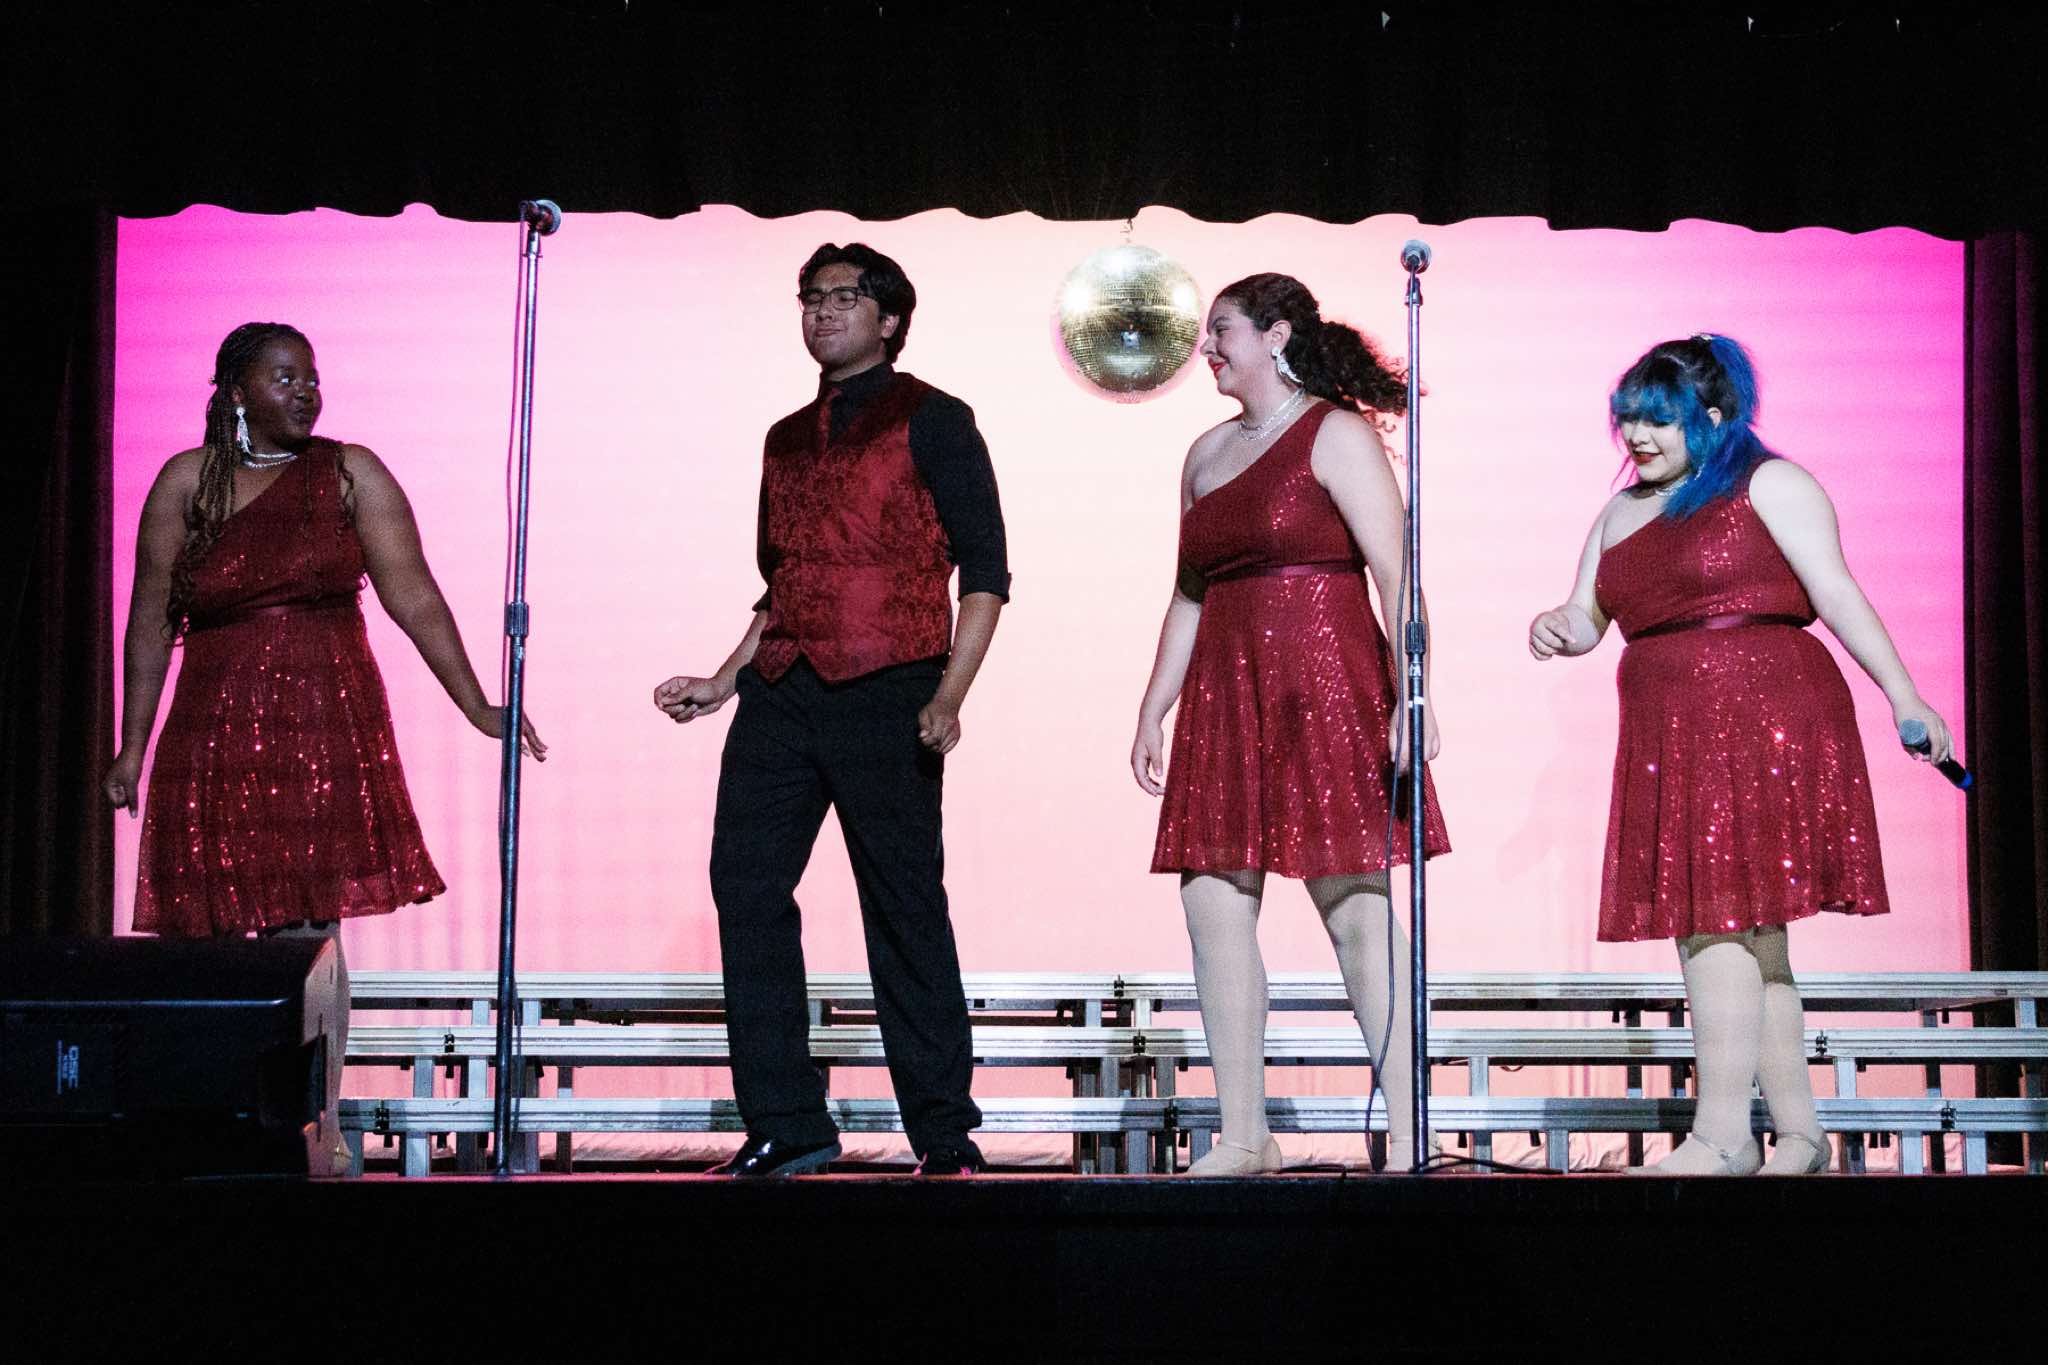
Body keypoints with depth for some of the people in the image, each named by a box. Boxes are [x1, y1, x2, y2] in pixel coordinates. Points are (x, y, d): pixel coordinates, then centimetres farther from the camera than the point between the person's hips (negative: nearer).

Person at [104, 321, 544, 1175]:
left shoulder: (349, 474, 5)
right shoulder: (187, 482, 7)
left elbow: (414, 597, 1)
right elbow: (151, 622, 8)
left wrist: (478, 709, -4)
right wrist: (133, 746, 6)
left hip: (326, 724, -1)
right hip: (216, 731, 1)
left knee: (308, 929, -5)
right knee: (203, 931, 0)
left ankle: (317, 1138, 1)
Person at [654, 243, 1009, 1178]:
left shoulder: (930, 420, 3)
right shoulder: (788, 438, 21)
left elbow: (984, 572, -3)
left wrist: (950, 696, -14)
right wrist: (723, 682, 17)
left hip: (884, 691, -6)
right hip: (782, 692, 6)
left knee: (905, 907, -4)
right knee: (745, 884, -2)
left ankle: (943, 1136, 4)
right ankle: (784, 1126, 4)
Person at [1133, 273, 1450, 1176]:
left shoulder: (1335, 435, -2)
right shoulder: (1207, 453, 19)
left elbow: (1396, 571, -10)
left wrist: (1412, 693, -20)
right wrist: (1154, 708, 17)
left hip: (1325, 686, -7)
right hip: (1226, 696, 7)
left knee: (1357, 912, -7)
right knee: (1214, 906, 1)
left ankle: (1406, 1137, -3)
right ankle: (1242, 1138, 7)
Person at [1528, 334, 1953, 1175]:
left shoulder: (1767, 483, 1)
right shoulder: (1620, 514, 20)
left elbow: (1834, 589, -6)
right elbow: (1588, 615, 21)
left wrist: (1901, 694, -14)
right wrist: (1556, 630, -3)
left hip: (1761, 717, -7)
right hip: (1669, 738, 7)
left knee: (1720, 917, -14)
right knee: (1746, 934, 8)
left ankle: (1722, 1136, -15)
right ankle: (1800, 1133, 14)